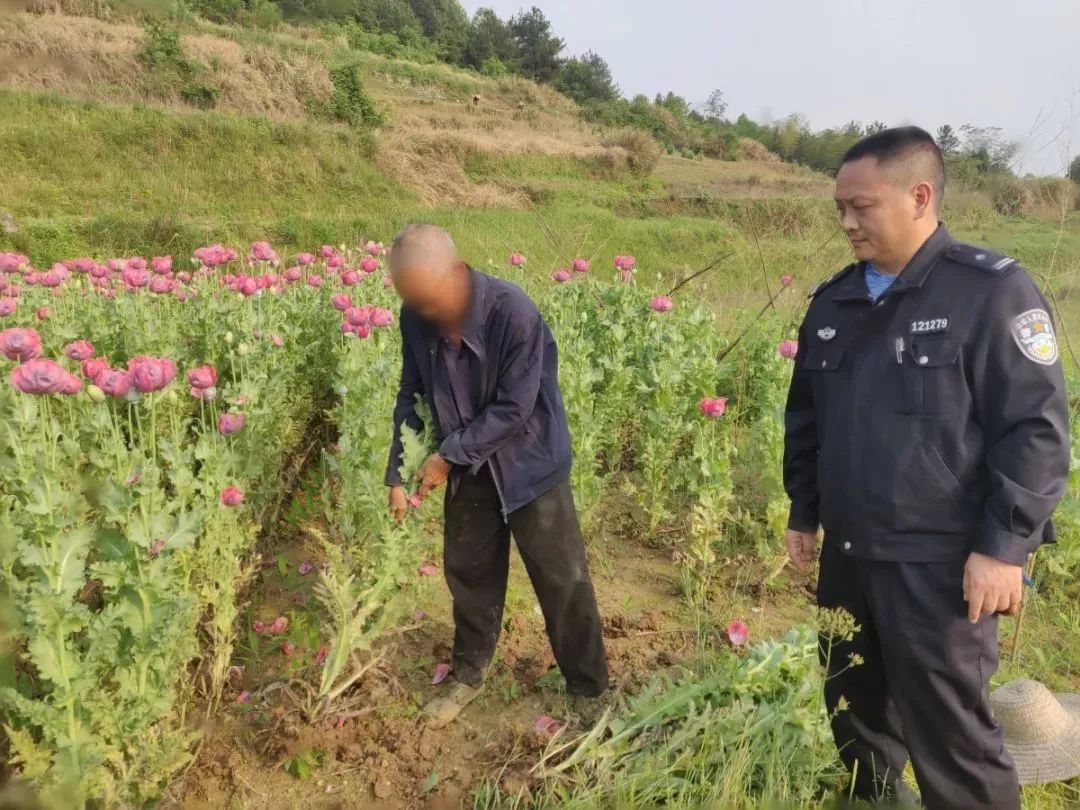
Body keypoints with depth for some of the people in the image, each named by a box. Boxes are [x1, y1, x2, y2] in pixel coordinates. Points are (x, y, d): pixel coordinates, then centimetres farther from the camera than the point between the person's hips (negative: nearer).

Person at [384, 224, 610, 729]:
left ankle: (589, 689, 25)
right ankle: (468, 674, 40)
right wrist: (398, 473, -6)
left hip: (530, 463, -4)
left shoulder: (514, 314, -30)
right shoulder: (417, 319, -13)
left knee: (561, 579, 5)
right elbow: (411, 396, -1)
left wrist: (447, 455, -21)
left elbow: (513, 410, -25)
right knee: (469, 572, 18)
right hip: (468, 468, 5)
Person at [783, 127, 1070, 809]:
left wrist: (1005, 546, -15)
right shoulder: (834, 300, 8)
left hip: (941, 565, -6)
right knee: (855, 708, 21)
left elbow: (1037, 431, -13)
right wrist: (803, 513, 16)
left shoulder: (993, 291, -10)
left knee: (950, 734, 3)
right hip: (848, 555, 6)